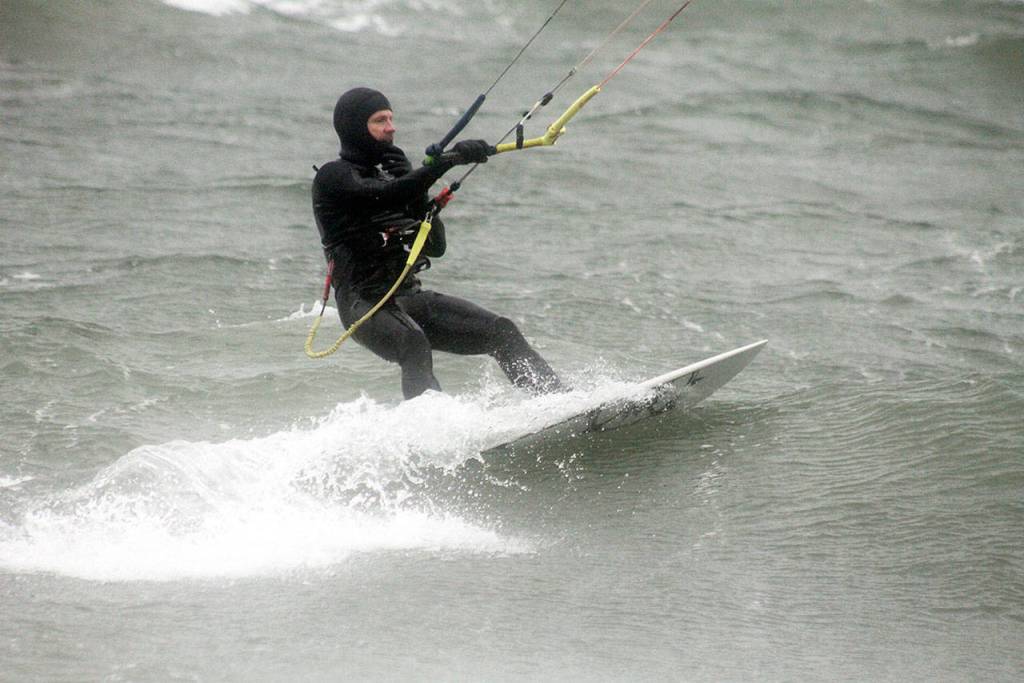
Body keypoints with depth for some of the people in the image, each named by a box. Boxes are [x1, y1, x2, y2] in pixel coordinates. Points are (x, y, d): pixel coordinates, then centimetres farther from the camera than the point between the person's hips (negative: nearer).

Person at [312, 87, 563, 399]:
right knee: (414, 346, -37)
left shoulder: (389, 175, 18)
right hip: (366, 302, -7)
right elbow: (386, 196, -25)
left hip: (410, 296, 7)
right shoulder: (333, 176, -4)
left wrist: (413, 187, -1)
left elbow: (436, 246, 12)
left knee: (501, 332, -5)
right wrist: (450, 159, -32)